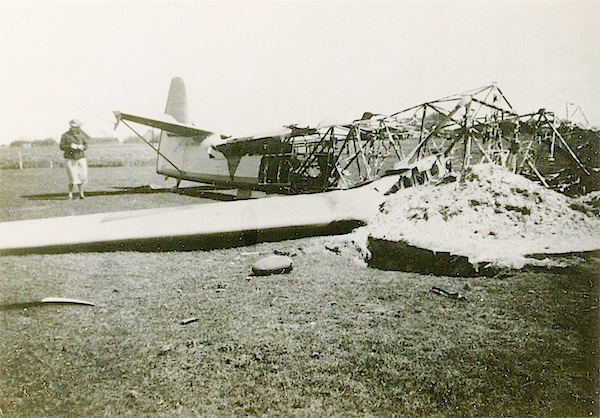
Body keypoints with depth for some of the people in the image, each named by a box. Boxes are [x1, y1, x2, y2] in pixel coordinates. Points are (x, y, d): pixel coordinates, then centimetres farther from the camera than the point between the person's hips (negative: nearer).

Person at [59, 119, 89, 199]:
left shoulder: (81, 135, 8)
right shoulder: (65, 135, 0)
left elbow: (86, 145, 11)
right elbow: (62, 147, -2)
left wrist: (82, 147, -11)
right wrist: (70, 146, -18)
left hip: (80, 157, 3)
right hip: (70, 158, -3)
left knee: (82, 176, -1)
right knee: (72, 177, -9)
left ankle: (81, 193, 14)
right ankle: (70, 193, 6)